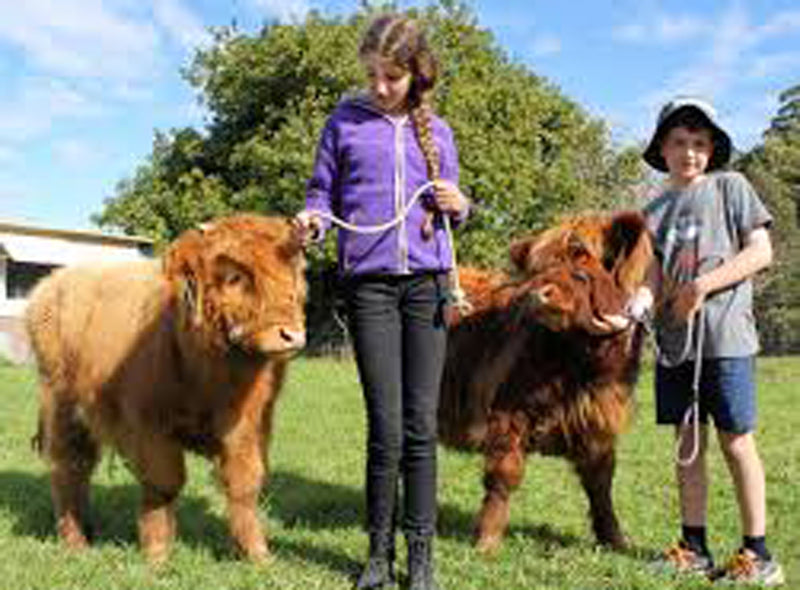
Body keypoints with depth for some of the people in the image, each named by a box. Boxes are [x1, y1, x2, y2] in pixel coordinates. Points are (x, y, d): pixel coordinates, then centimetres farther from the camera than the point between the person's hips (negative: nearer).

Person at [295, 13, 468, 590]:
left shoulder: (437, 131, 14)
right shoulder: (345, 123, 9)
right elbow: (323, 192, 9)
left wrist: (458, 205, -2)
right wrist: (313, 219, -12)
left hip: (428, 281, 2)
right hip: (369, 282, -2)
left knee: (422, 425, 2)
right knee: (385, 429, -4)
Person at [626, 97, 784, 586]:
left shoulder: (731, 187, 4)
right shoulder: (654, 211, 15)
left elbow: (761, 252, -3)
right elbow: (653, 277, 6)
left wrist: (702, 285, -12)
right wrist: (634, 307, -15)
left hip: (725, 336, -4)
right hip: (674, 340, 5)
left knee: (736, 440, -2)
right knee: (688, 442, 9)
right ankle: (695, 548, 18)